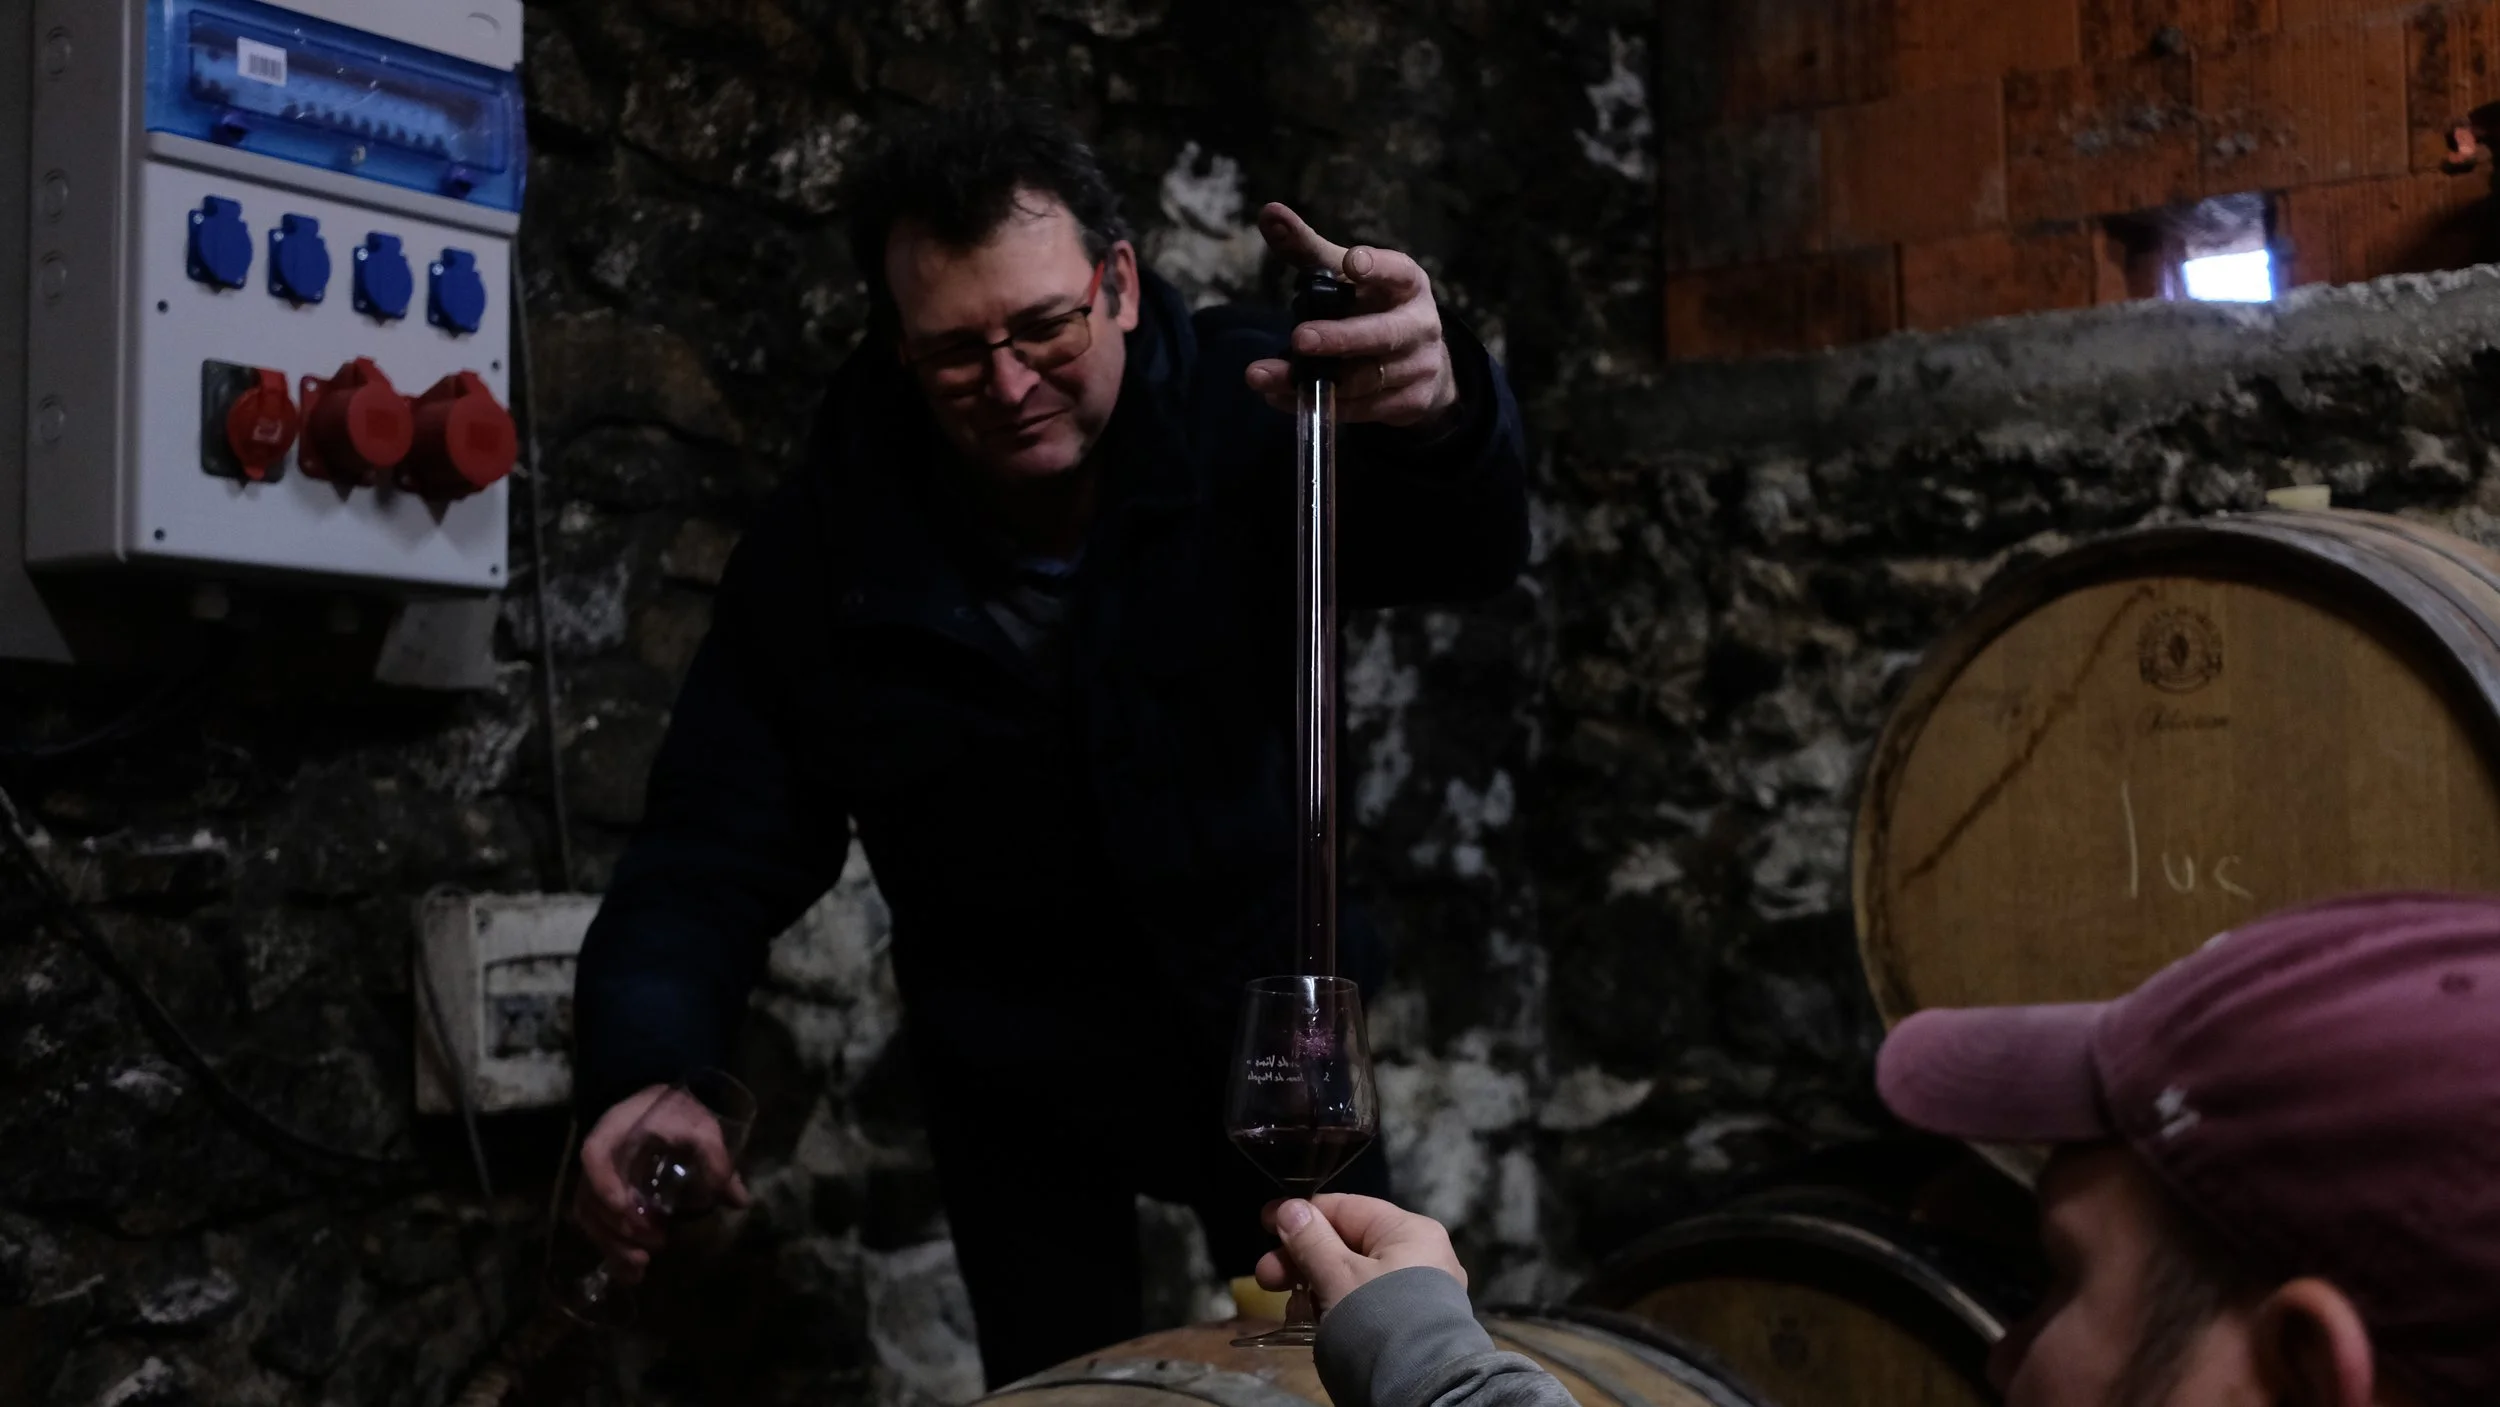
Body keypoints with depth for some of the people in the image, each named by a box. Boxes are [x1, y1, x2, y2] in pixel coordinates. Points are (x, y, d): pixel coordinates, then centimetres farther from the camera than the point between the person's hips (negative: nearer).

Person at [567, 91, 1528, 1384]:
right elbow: (715, 855, -16)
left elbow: (1463, 553, -37)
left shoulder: (1243, 415, -19)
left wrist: (1438, 415, -62)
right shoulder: (828, 541, -18)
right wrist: (641, 1077, -35)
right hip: (1014, 1070, 0)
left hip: (1260, 1018, 0)